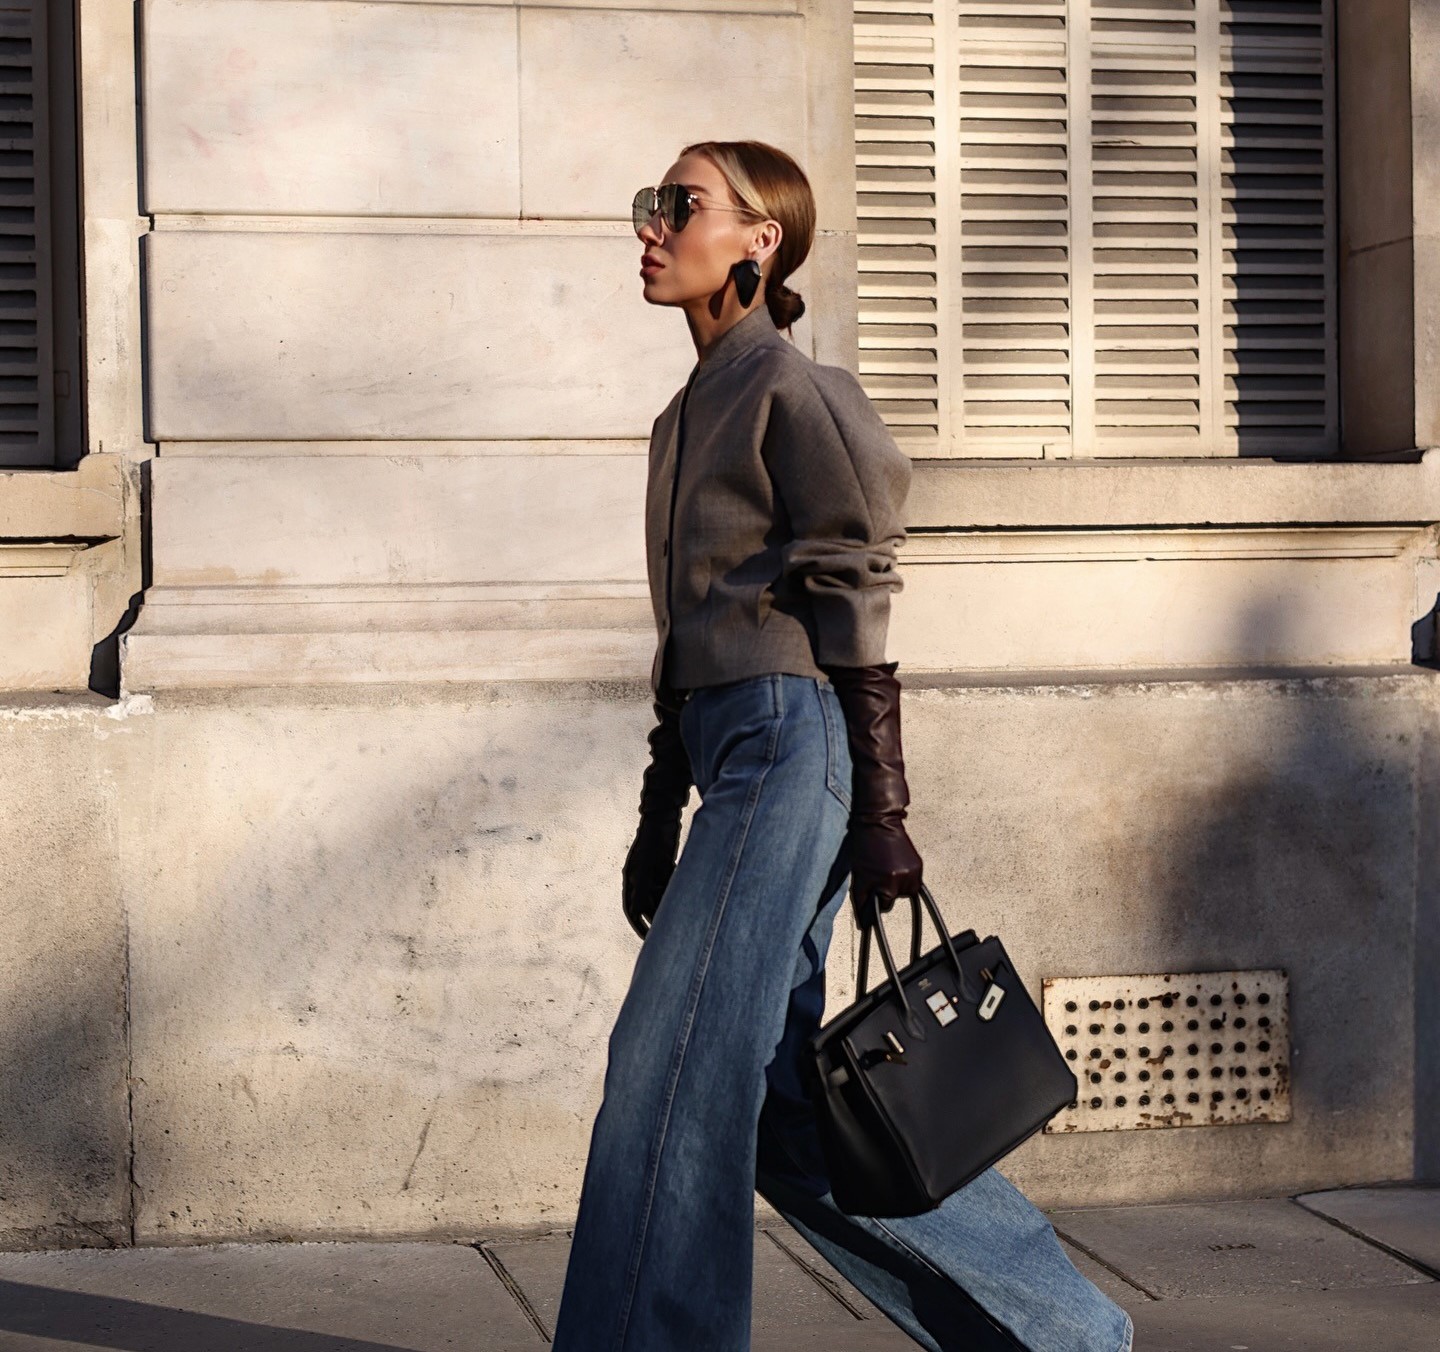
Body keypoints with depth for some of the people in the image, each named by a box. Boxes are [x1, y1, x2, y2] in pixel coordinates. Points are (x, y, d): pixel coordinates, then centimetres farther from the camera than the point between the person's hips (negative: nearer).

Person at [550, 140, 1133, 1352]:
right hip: (728, 742, 9)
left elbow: (855, 605, -11)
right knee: (776, 1095, 7)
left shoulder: (790, 389, -5)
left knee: (677, 1067, -11)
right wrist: (660, 819, 21)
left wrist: (879, 816, -15)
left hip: (790, 740, -9)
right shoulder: (693, 412, 21)